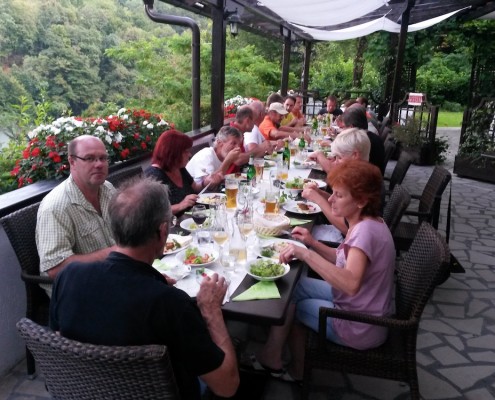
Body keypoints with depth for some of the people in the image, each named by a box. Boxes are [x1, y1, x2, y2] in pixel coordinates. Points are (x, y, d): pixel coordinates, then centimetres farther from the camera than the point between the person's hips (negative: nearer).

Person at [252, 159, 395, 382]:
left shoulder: (366, 230, -28)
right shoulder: (367, 222, 1)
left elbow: (350, 283, -42)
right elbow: (345, 261, 12)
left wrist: (305, 254, -39)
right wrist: (313, 243, -1)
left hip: (360, 328, -9)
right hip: (359, 309, 9)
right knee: (294, 286, 13)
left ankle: (271, 359, 28)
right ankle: (296, 368, 24)